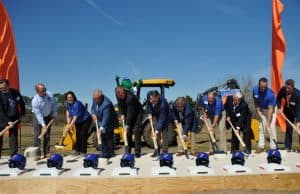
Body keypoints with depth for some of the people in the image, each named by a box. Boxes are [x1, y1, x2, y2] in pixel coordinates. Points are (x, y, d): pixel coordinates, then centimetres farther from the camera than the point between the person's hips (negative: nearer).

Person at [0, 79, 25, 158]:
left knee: (13, 137, 4)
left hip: (14, 118, 3)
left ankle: (13, 156, 11)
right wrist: (7, 121, -29)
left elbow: (22, 103, 13)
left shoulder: (15, 92, -4)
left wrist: (22, 113, 13)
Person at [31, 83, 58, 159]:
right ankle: (37, 154, -5)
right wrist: (43, 125, -32)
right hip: (38, 117, -4)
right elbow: (38, 115, -28)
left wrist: (54, 114, -1)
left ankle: (47, 152, 12)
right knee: (37, 135, -9)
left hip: (48, 116, 4)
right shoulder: (35, 101, -29)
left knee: (47, 135, 5)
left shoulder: (50, 95, -20)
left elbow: (54, 103, 0)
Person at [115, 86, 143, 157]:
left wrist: (127, 125, -34)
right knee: (128, 132, 2)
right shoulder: (118, 95, -12)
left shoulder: (130, 97, -34)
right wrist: (122, 114, -5)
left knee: (136, 131, -12)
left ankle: (137, 152, -6)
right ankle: (128, 151, 8)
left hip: (137, 113, -6)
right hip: (128, 114, 6)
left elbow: (130, 112, -34)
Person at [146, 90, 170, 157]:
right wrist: (149, 113, -14)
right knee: (156, 134, 2)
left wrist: (157, 130, -40)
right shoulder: (148, 95, -28)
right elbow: (148, 104, -4)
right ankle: (157, 151, 8)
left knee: (164, 132, -10)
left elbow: (162, 119, -38)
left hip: (164, 115, -5)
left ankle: (165, 151, -3)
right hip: (156, 114, 5)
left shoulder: (163, 103, -43)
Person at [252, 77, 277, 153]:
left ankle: (273, 147, -11)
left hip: (271, 109, -4)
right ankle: (261, 146, 8)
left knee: (271, 127, -15)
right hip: (262, 110, 5)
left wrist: (268, 123, -36)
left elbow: (270, 109, -33)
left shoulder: (270, 94, -34)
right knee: (261, 127, 2)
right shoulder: (255, 90, -19)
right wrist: (258, 111, -12)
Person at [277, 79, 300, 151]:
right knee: (288, 128, 4)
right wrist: (279, 108, -10)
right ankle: (288, 147, 12)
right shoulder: (283, 90, -23)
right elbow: (278, 98, 1)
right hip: (288, 111, 3)